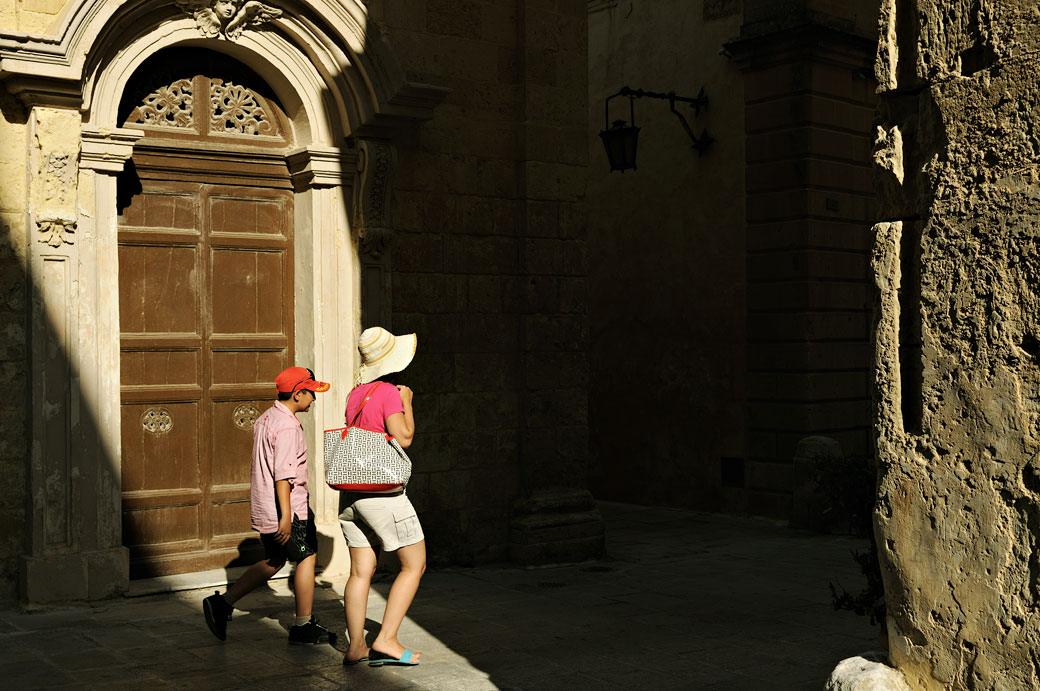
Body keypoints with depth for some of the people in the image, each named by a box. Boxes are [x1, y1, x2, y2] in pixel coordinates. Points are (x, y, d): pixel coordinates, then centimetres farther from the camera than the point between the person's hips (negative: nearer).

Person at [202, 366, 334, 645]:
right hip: (287, 507, -9)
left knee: (274, 561, 18)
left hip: (263, 507, 9)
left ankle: (222, 603, 13)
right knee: (306, 558, 4)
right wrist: (286, 516, -25)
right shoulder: (287, 426, -19)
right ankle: (303, 626, 12)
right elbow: (282, 474, -24)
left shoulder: (265, 418, 13)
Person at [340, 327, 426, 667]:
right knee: (415, 565, 3)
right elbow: (403, 437, -18)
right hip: (382, 492, -7)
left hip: (352, 492, 7)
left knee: (361, 571, 9)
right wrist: (407, 402, -4)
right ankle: (386, 640, -2)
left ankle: (356, 646, 9)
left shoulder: (355, 393, 10)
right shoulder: (388, 391, -12)